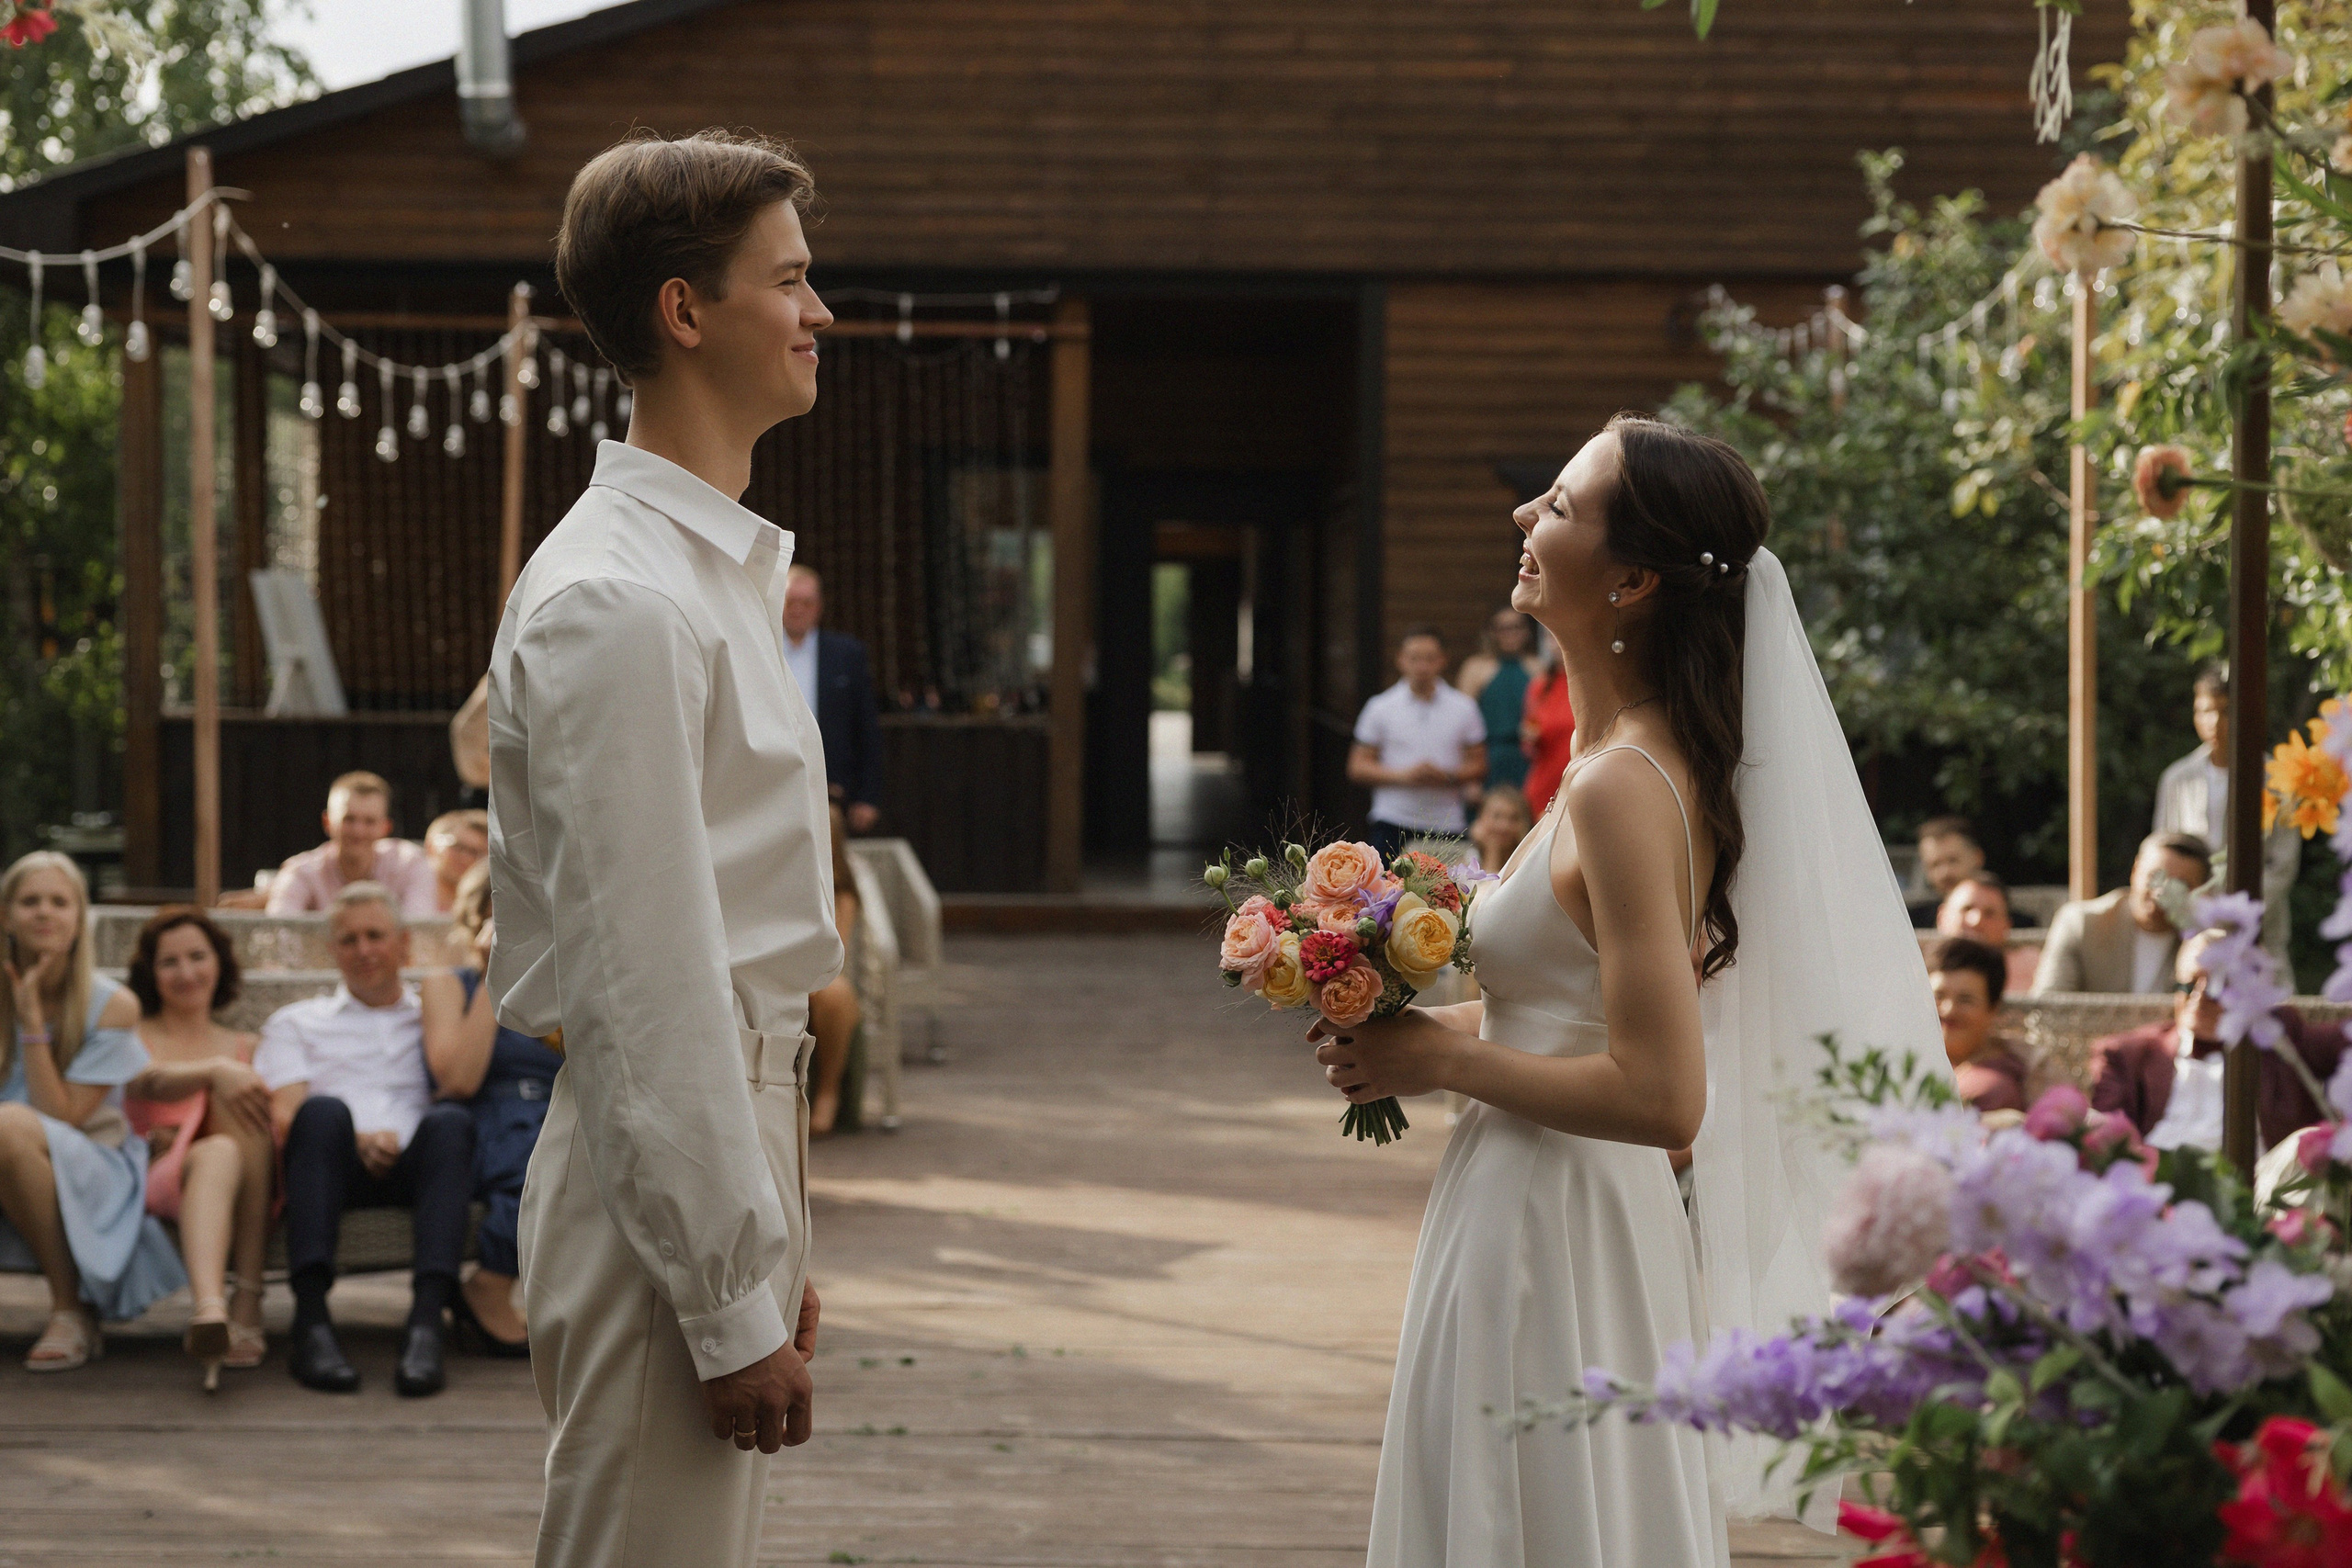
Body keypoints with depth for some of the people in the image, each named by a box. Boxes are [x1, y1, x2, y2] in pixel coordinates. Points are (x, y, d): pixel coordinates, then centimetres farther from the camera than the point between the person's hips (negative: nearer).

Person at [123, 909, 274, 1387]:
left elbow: (276, 1113, 9)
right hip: (154, 1179, -2)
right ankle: (210, 1308, -63)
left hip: (242, 1192, 2)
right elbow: (150, 1082, -6)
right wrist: (214, 1071, -28)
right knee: (219, 1153, -36)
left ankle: (244, 1303, -40)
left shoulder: (246, 1048, 26)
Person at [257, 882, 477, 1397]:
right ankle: (312, 1325, -48)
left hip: (415, 1165, 1)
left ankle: (426, 1324, -51)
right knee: (325, 1110, -36)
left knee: (450, 1122, -34)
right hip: (337, 1169, -1)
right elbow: (284, 1118, 8)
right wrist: (352, 1140, -11)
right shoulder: (296, 1022, 29)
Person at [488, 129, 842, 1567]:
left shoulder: (723, 570, 15)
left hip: (738, 1132, 10)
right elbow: (643, 979, -21)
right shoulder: (616, 605, -17)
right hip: (661, 1171, -10)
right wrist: (734, 1309, -19)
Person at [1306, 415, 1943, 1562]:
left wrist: (1444, 1058, -16)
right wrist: (1428, 1026, 7)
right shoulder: (1636, 759, 7)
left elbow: (1661, 1098, -27)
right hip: (1543, 1217, 10)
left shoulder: (1621, 790, -22)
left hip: (1552, 1234, -10)